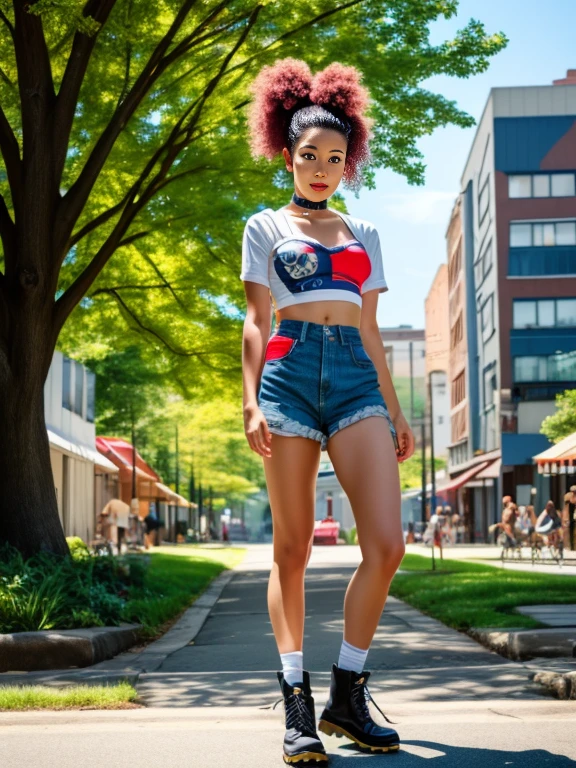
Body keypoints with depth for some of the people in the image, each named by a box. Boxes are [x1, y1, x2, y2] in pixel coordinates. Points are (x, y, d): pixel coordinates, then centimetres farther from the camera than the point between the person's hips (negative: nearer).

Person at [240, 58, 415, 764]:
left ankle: (346, 696, 1)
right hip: (292, 374, -3)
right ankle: (297, 705, 0)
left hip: (356, 379, 3)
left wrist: (395, 410, 14)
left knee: (386, 543, -12)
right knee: (293, 548, -4)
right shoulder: (266, 227, 14)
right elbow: (256, 321, 6)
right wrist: (251, 401, -7)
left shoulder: (363, 234, 22)